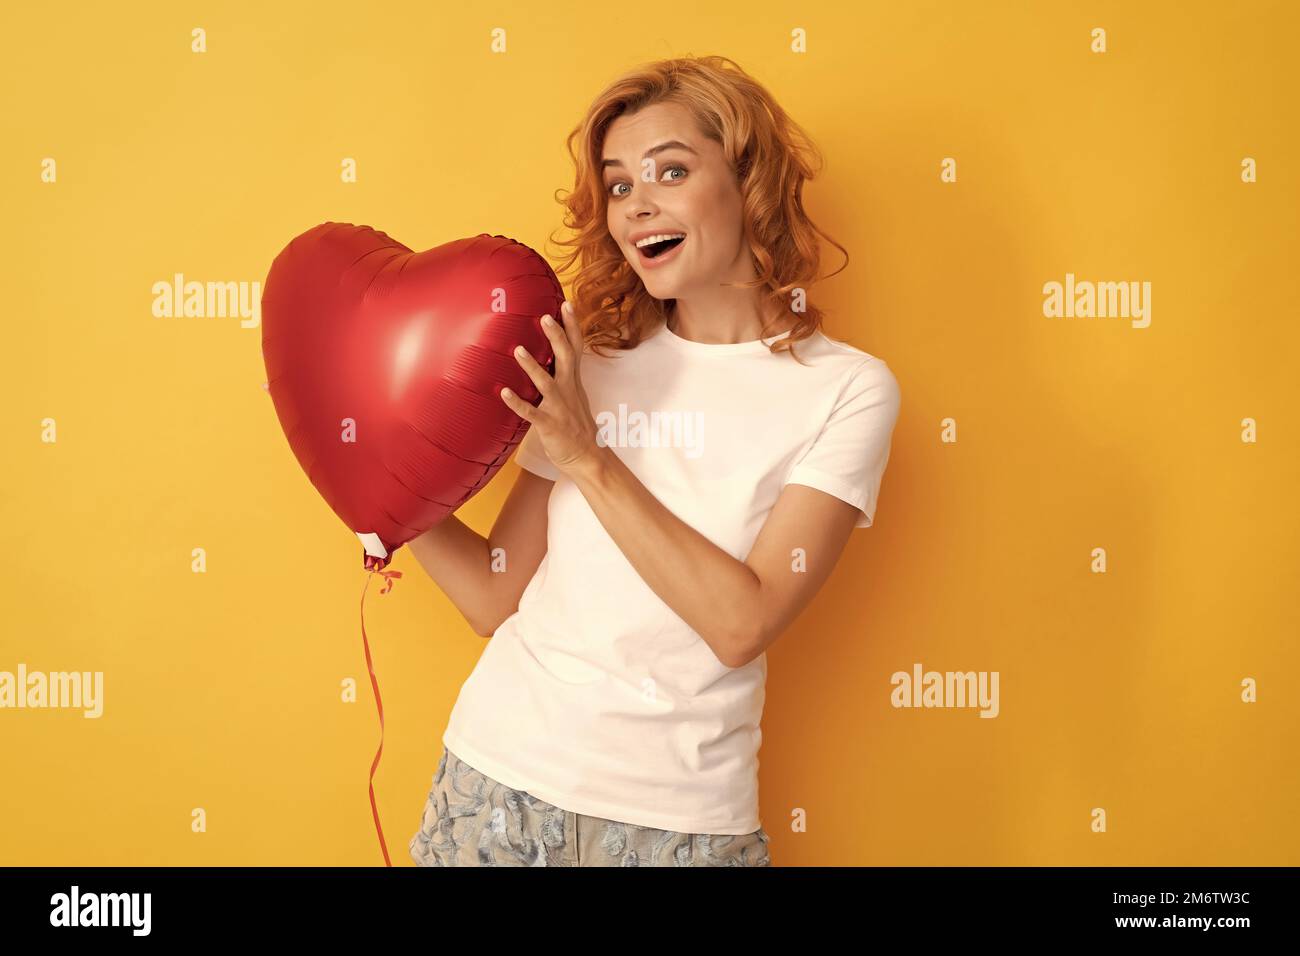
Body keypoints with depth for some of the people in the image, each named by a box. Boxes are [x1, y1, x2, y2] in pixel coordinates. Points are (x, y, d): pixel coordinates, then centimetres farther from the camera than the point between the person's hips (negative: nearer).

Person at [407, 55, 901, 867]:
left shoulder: (847, 389, -8)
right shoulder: (588, 361, 2)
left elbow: (743, 625, -17)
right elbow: (501, 598, 3)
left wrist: (589, 460, -18)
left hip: (675, 816, -2)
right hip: (499, 776, 3)